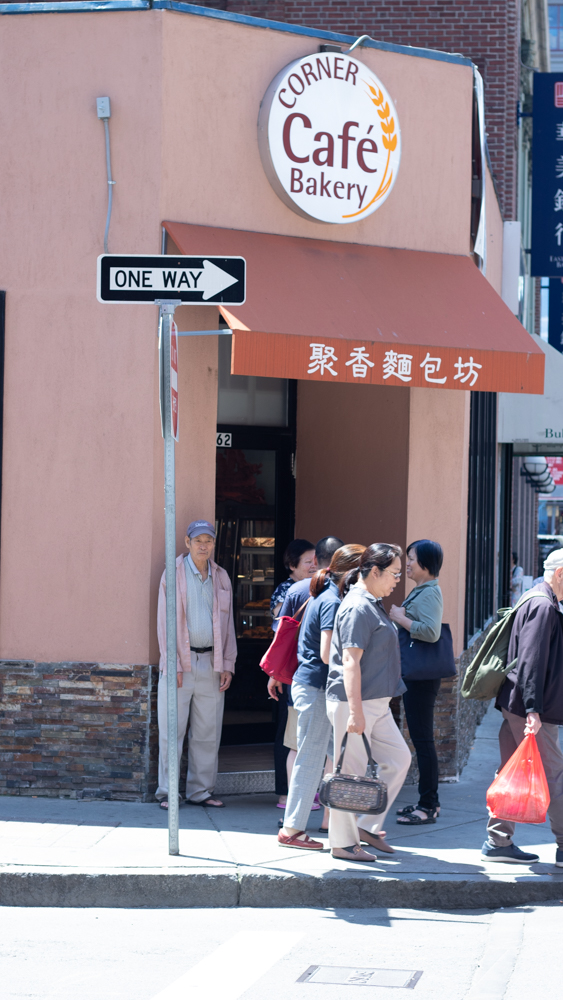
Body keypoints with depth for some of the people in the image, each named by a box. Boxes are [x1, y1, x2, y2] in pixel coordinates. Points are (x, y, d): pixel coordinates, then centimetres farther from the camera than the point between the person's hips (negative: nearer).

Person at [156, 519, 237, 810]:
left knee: (207, 732, 5)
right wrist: (173, 665, -10)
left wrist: (227, 665, 6)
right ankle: (167, 792, 3)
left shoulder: (221, 578, 12)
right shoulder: (173, 574, 0)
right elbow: (165, 622, -3)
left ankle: (200, 791, 12)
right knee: (172, 731, -2)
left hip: (211, 663, 4)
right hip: (180, 662, -4)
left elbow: (227, 624, 15)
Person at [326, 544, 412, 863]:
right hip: (354, 702, -10)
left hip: (376, 703, 10)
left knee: (399, 759, 12)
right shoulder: (357, 608, -17)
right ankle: (343, 843, 7)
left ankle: (368, 826, 20)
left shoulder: (373, 605, 15)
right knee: (351, 771, -2)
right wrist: (355, 711, -26)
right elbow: (350, 661, -22)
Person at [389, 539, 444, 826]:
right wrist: (398, 617, 11)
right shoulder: (419, 591, 16)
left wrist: (401, 618, -19)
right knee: (421, 739, 14)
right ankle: (428, 802, 21)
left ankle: (428, 806, -2)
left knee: (423, 739, -6)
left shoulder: (429, 593, -15)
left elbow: (431, 631, -29)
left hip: (422, 677, -10)